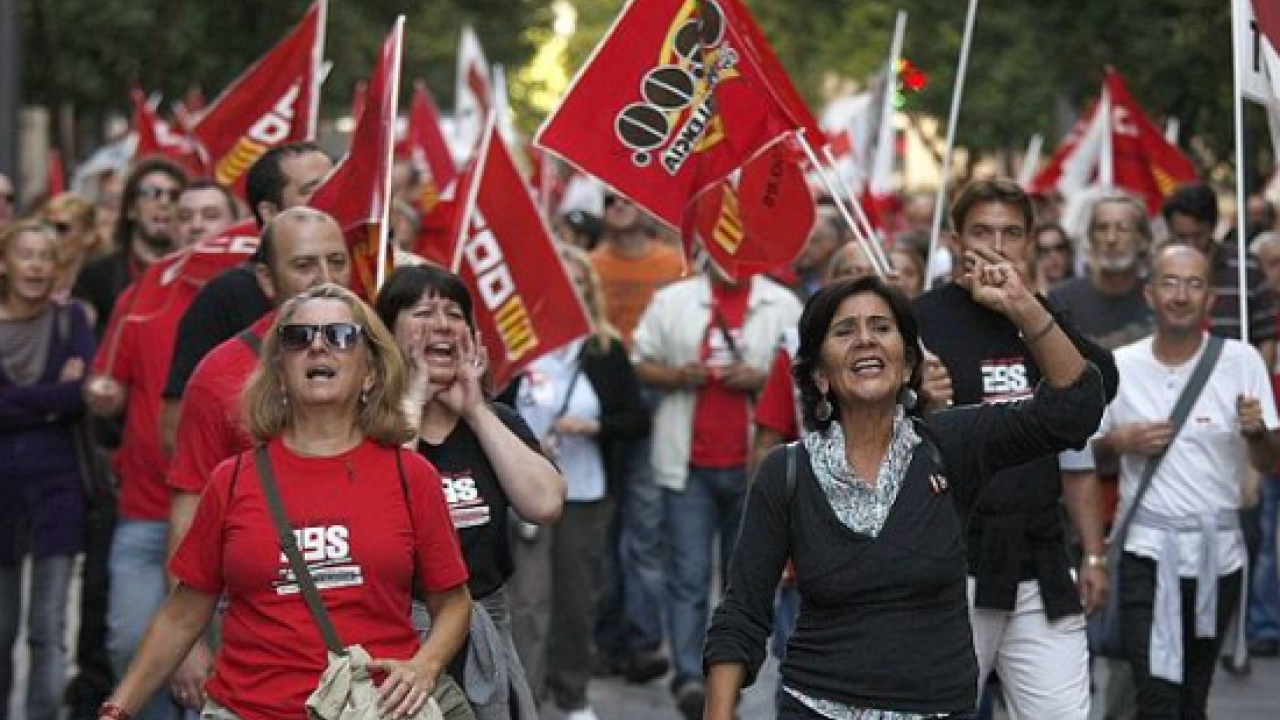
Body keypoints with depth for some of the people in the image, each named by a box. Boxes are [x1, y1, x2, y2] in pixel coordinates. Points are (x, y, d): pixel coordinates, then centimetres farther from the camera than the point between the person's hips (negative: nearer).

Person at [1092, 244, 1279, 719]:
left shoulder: (1241, 361, -2)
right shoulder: (1120, 366, 0)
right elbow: (1090, 457, 11)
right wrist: (1121, 440, -10)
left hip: (1219, 550, 1)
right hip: (1148, 550, -1)